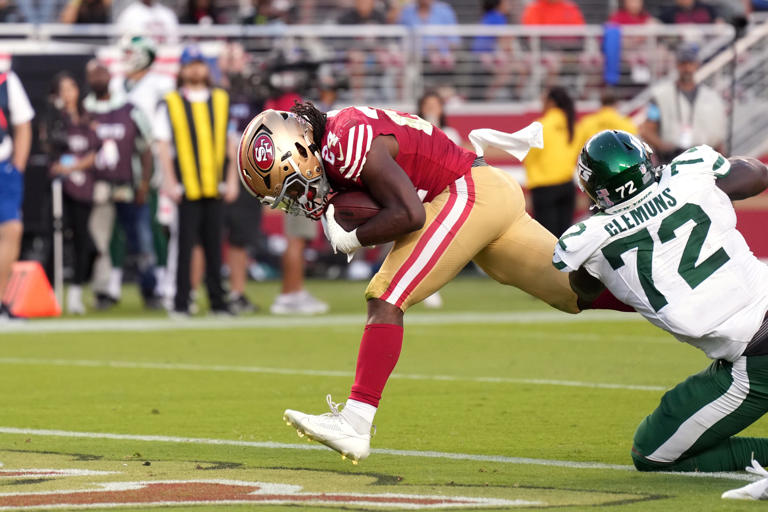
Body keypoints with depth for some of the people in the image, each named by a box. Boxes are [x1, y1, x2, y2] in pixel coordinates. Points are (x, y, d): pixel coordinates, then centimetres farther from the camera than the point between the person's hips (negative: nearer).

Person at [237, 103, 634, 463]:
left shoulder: (352, 141, -20)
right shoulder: (331, 140, 9)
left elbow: (409, 214, -24)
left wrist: (352, 239, -10)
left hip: (468, 194, -10)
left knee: (386, 299, -15)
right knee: (578, 292, 14)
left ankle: (355, 424, -21)